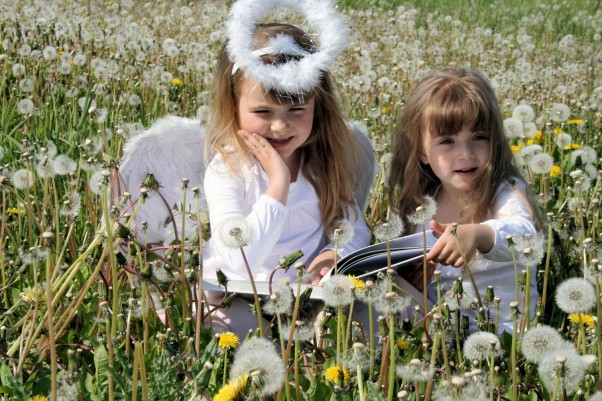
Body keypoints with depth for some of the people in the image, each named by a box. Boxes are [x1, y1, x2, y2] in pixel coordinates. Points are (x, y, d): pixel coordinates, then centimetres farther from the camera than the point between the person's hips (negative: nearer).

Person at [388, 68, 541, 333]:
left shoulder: (505, 194, -8)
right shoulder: (421, 207, 6)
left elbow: (524, 235, -30)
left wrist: (479, 234, -51)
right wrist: (416, 278, -10)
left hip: (501, 329, -3)